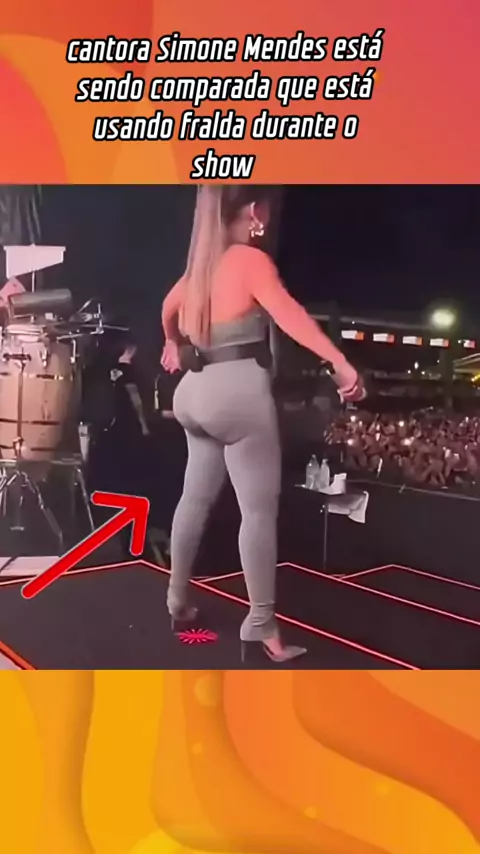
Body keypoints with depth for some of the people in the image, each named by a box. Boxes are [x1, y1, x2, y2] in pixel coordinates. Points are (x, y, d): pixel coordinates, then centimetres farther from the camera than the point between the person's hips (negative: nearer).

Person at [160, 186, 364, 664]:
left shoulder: (201, 264, 16)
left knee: (197, 498, 17)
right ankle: (260, 627, -4)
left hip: (198, 393, 9)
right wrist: (340, 363, -32)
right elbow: (288, 315, -24)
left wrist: (173, 347, 54)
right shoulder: (249, 260, -8)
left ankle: (177, 602, 28)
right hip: (239, 392, -9)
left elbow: (169, 309, 34)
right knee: (259, 510, -6)